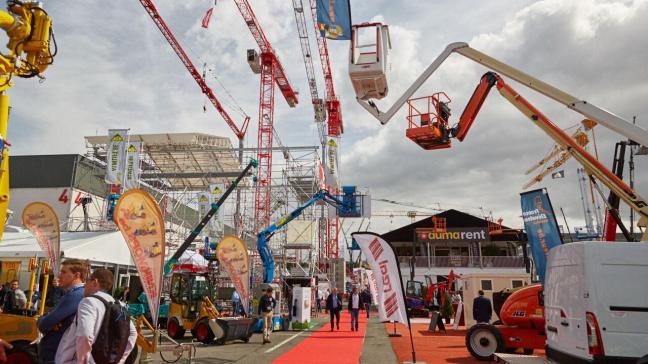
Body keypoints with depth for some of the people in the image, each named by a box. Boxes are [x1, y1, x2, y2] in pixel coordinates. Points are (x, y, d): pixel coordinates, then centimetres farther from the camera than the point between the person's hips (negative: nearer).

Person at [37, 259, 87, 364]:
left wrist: (41, 321, -2)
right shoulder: (73, 294, 12)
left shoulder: (75, 295, -21)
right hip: (54, 353, 9)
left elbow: (44, 323, -23)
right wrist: (51, 324, -12)